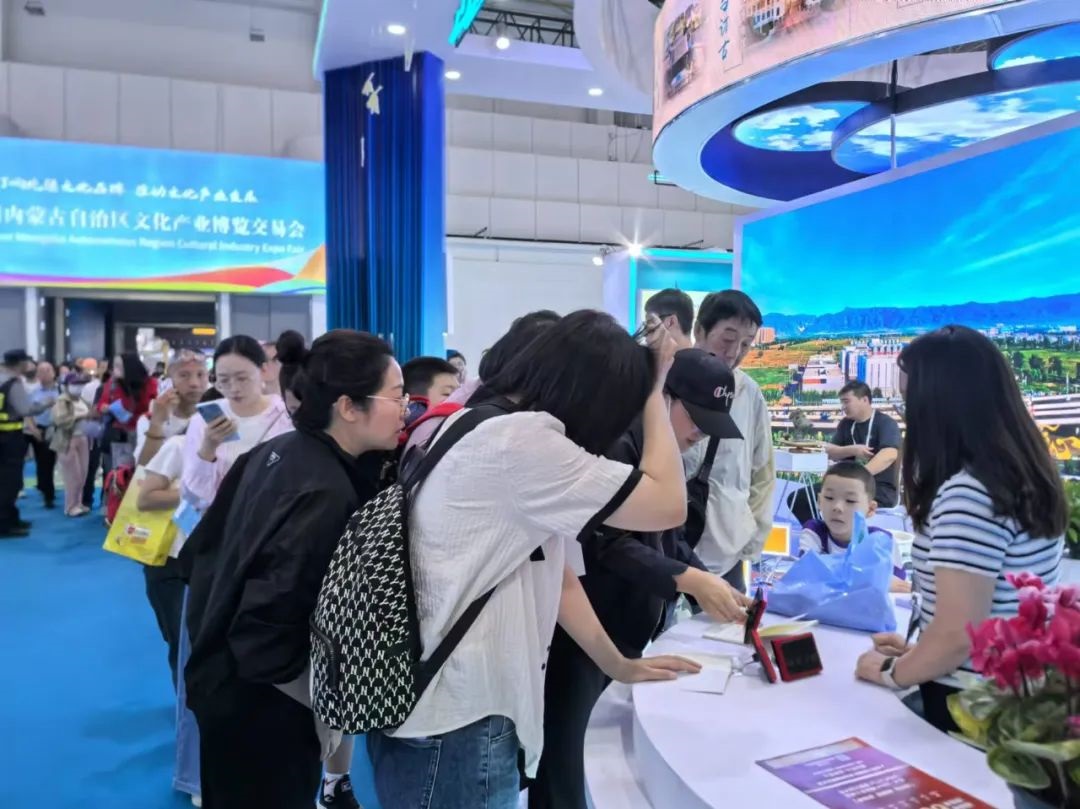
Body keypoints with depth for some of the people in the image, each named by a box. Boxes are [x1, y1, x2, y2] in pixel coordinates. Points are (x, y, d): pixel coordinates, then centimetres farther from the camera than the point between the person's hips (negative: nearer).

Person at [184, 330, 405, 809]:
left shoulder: (276, 451, -2)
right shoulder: (328, 493, -28)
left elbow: (207, 546, 7)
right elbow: (270, 614, -30)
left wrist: (210, 641, 16)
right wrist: (317, 689, -15)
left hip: (226, 682, 8)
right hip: (261, 702, -8)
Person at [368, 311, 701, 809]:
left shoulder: (490, 427, 11)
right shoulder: (522, 440, -21)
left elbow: (553, 573, 13)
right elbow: (667, 505, -17)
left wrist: (619, 666, 14)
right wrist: (654, 391, -6)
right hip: (454, 728, -10)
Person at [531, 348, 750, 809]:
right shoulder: (615, 442, -16)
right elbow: (607, 542, -24)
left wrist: (712, 587, 1)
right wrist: (690, 581, -29)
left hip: (628, 630, 9)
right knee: (566, 764, 1)